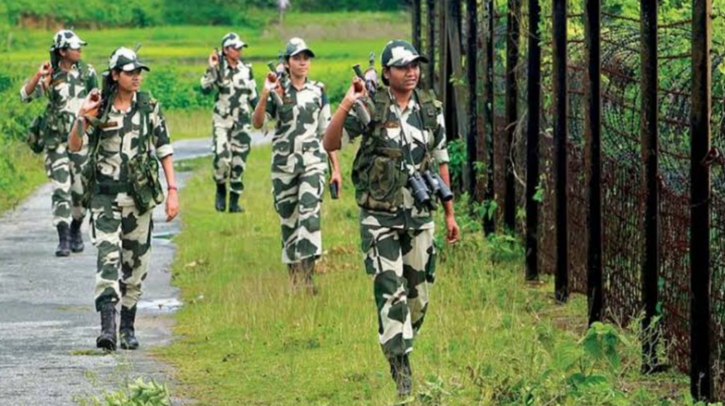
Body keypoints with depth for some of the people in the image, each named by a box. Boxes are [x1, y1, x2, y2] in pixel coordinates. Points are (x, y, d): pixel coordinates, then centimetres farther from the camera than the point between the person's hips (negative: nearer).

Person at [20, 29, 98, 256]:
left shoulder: (87, 72, 2)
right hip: (55, 141, -2)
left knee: (81, 189, 6)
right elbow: (25, 96, -11)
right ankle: (64, 240, -8)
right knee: (60, 189, -7)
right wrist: (38, 76, -24)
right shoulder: (50, 75, -2)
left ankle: (76, 231, 28)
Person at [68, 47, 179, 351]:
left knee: (136, 263, 8)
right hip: (105, 195, -2)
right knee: (108, 258, -15)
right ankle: (107, 327, -23)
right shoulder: (98, 109, -1)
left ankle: (128, 327, 22)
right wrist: (83, 116, -23)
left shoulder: (148, 107, 1)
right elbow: (74, 146, -6)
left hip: (139, 195, 2)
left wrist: (173, 190, -3)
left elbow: (164, 149, 3)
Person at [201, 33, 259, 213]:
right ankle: (221, 191, 10)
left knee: (239, 162, 2)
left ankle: (234, 201, 11)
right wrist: (211, 68, -23)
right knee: (222, 158, -17)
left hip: (242, 122, 3)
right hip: (222, 120, -3)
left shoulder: (246, 70, 7)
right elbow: (206, 89, -15)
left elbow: (253, 97, 15)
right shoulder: (218, 69, -3)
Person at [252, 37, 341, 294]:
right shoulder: (277, 93, 3)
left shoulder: (318, 92, 8)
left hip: (313, 162, 0)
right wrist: (265, 94, -24)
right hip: (283, 164, 0)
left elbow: (326, 132, 13)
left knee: (309, 213, -19)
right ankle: (294, 274, 18)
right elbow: (257, 123, -11)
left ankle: (307, 274, -23)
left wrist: (336, 168, 11)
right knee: (288, 221, 6)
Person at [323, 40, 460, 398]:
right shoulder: (370, 107, -10)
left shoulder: (430, 109, 4)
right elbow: (330, 144, -17)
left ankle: (400, 345, 30)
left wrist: (450, 213, 13)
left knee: (419, 291, 10)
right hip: (380, 217, -4)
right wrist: (347, 103, -30)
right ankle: (401, 369, -8)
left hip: (419, 216, 5)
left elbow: (440, 162, 12)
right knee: (390, 291, -9)